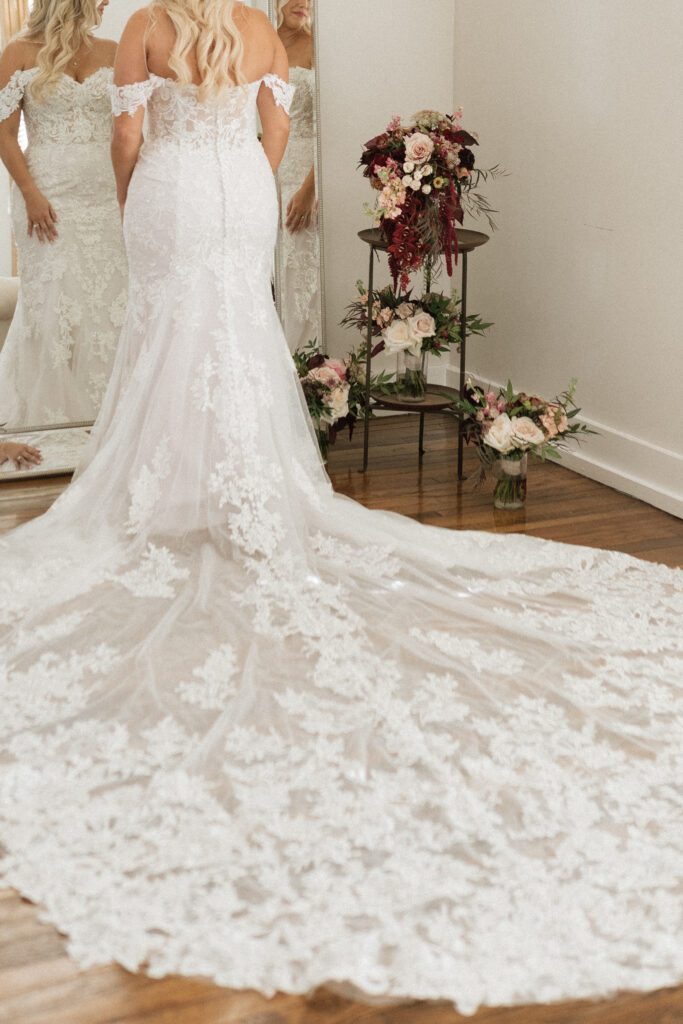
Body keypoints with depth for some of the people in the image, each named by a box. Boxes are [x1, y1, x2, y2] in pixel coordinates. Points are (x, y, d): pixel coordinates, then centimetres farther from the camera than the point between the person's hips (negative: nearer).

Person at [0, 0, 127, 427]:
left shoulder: (111, 52, 9)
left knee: (111, 296, 2)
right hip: (49, 193, -3)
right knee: (54, 299, 0)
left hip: (107, 191, 3)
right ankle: (53, 412, 12)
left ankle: (105, 405, 13)